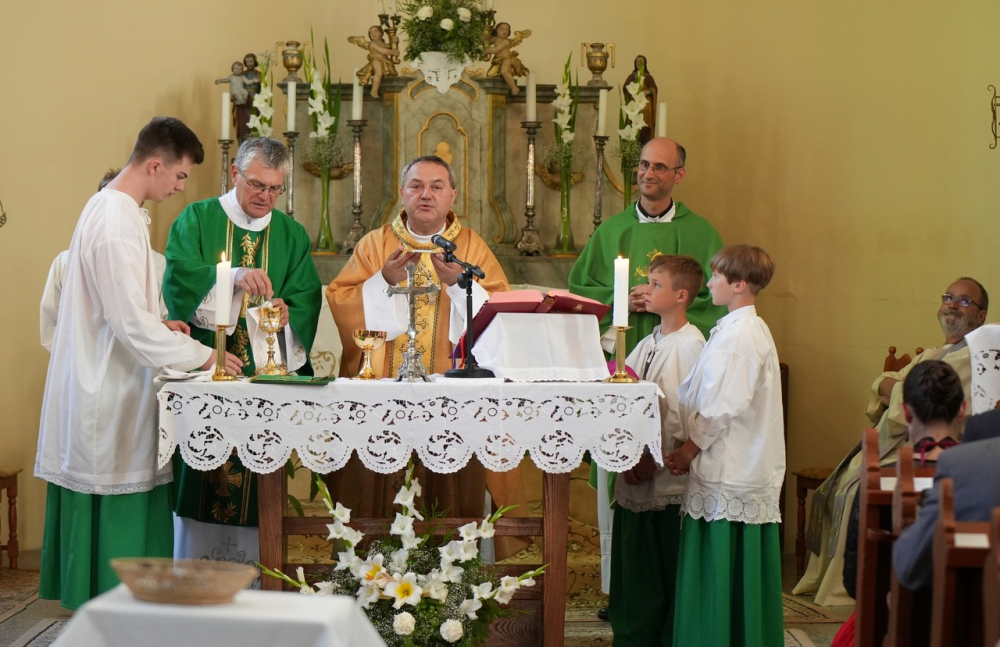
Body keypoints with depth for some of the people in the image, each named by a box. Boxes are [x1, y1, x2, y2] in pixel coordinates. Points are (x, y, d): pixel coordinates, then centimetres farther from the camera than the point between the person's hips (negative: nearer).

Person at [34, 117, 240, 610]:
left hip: (100, 383, 10)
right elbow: (131, 324, -23)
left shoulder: (106, 207, 12)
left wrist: (156, 324, 9)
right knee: (116, 509, -2)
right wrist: (201, 355, -16)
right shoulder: (119, 223, -20)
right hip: (112, 396, -10)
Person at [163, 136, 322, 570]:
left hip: (268, 373, 2)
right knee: (202, 482, -3)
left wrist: (287, 311, -17)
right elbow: (178, 276, -11)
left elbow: (307, 298, 5)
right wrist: (234, 276, -26)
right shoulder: (196, 220, 5)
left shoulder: (292, 235, 14)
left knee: (260, 484, 0)